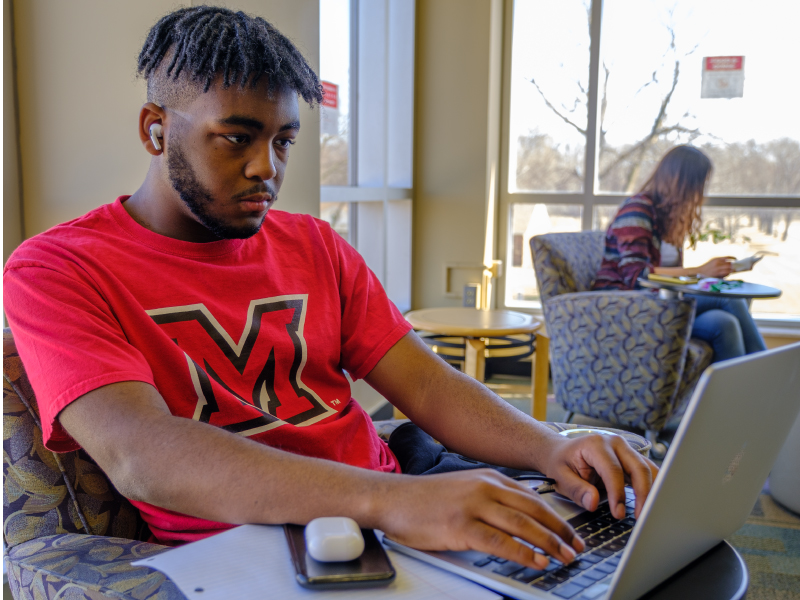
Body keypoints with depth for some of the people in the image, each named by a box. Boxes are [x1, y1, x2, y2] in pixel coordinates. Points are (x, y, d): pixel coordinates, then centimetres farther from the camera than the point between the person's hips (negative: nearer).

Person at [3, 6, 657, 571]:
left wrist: (551, 447, -14)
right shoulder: (56, 271, -4)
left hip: (390, 514, 5)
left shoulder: (315, 245, 13)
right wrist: (386, 500, -34)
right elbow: (138, 454, -21)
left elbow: (427, 383, 6)